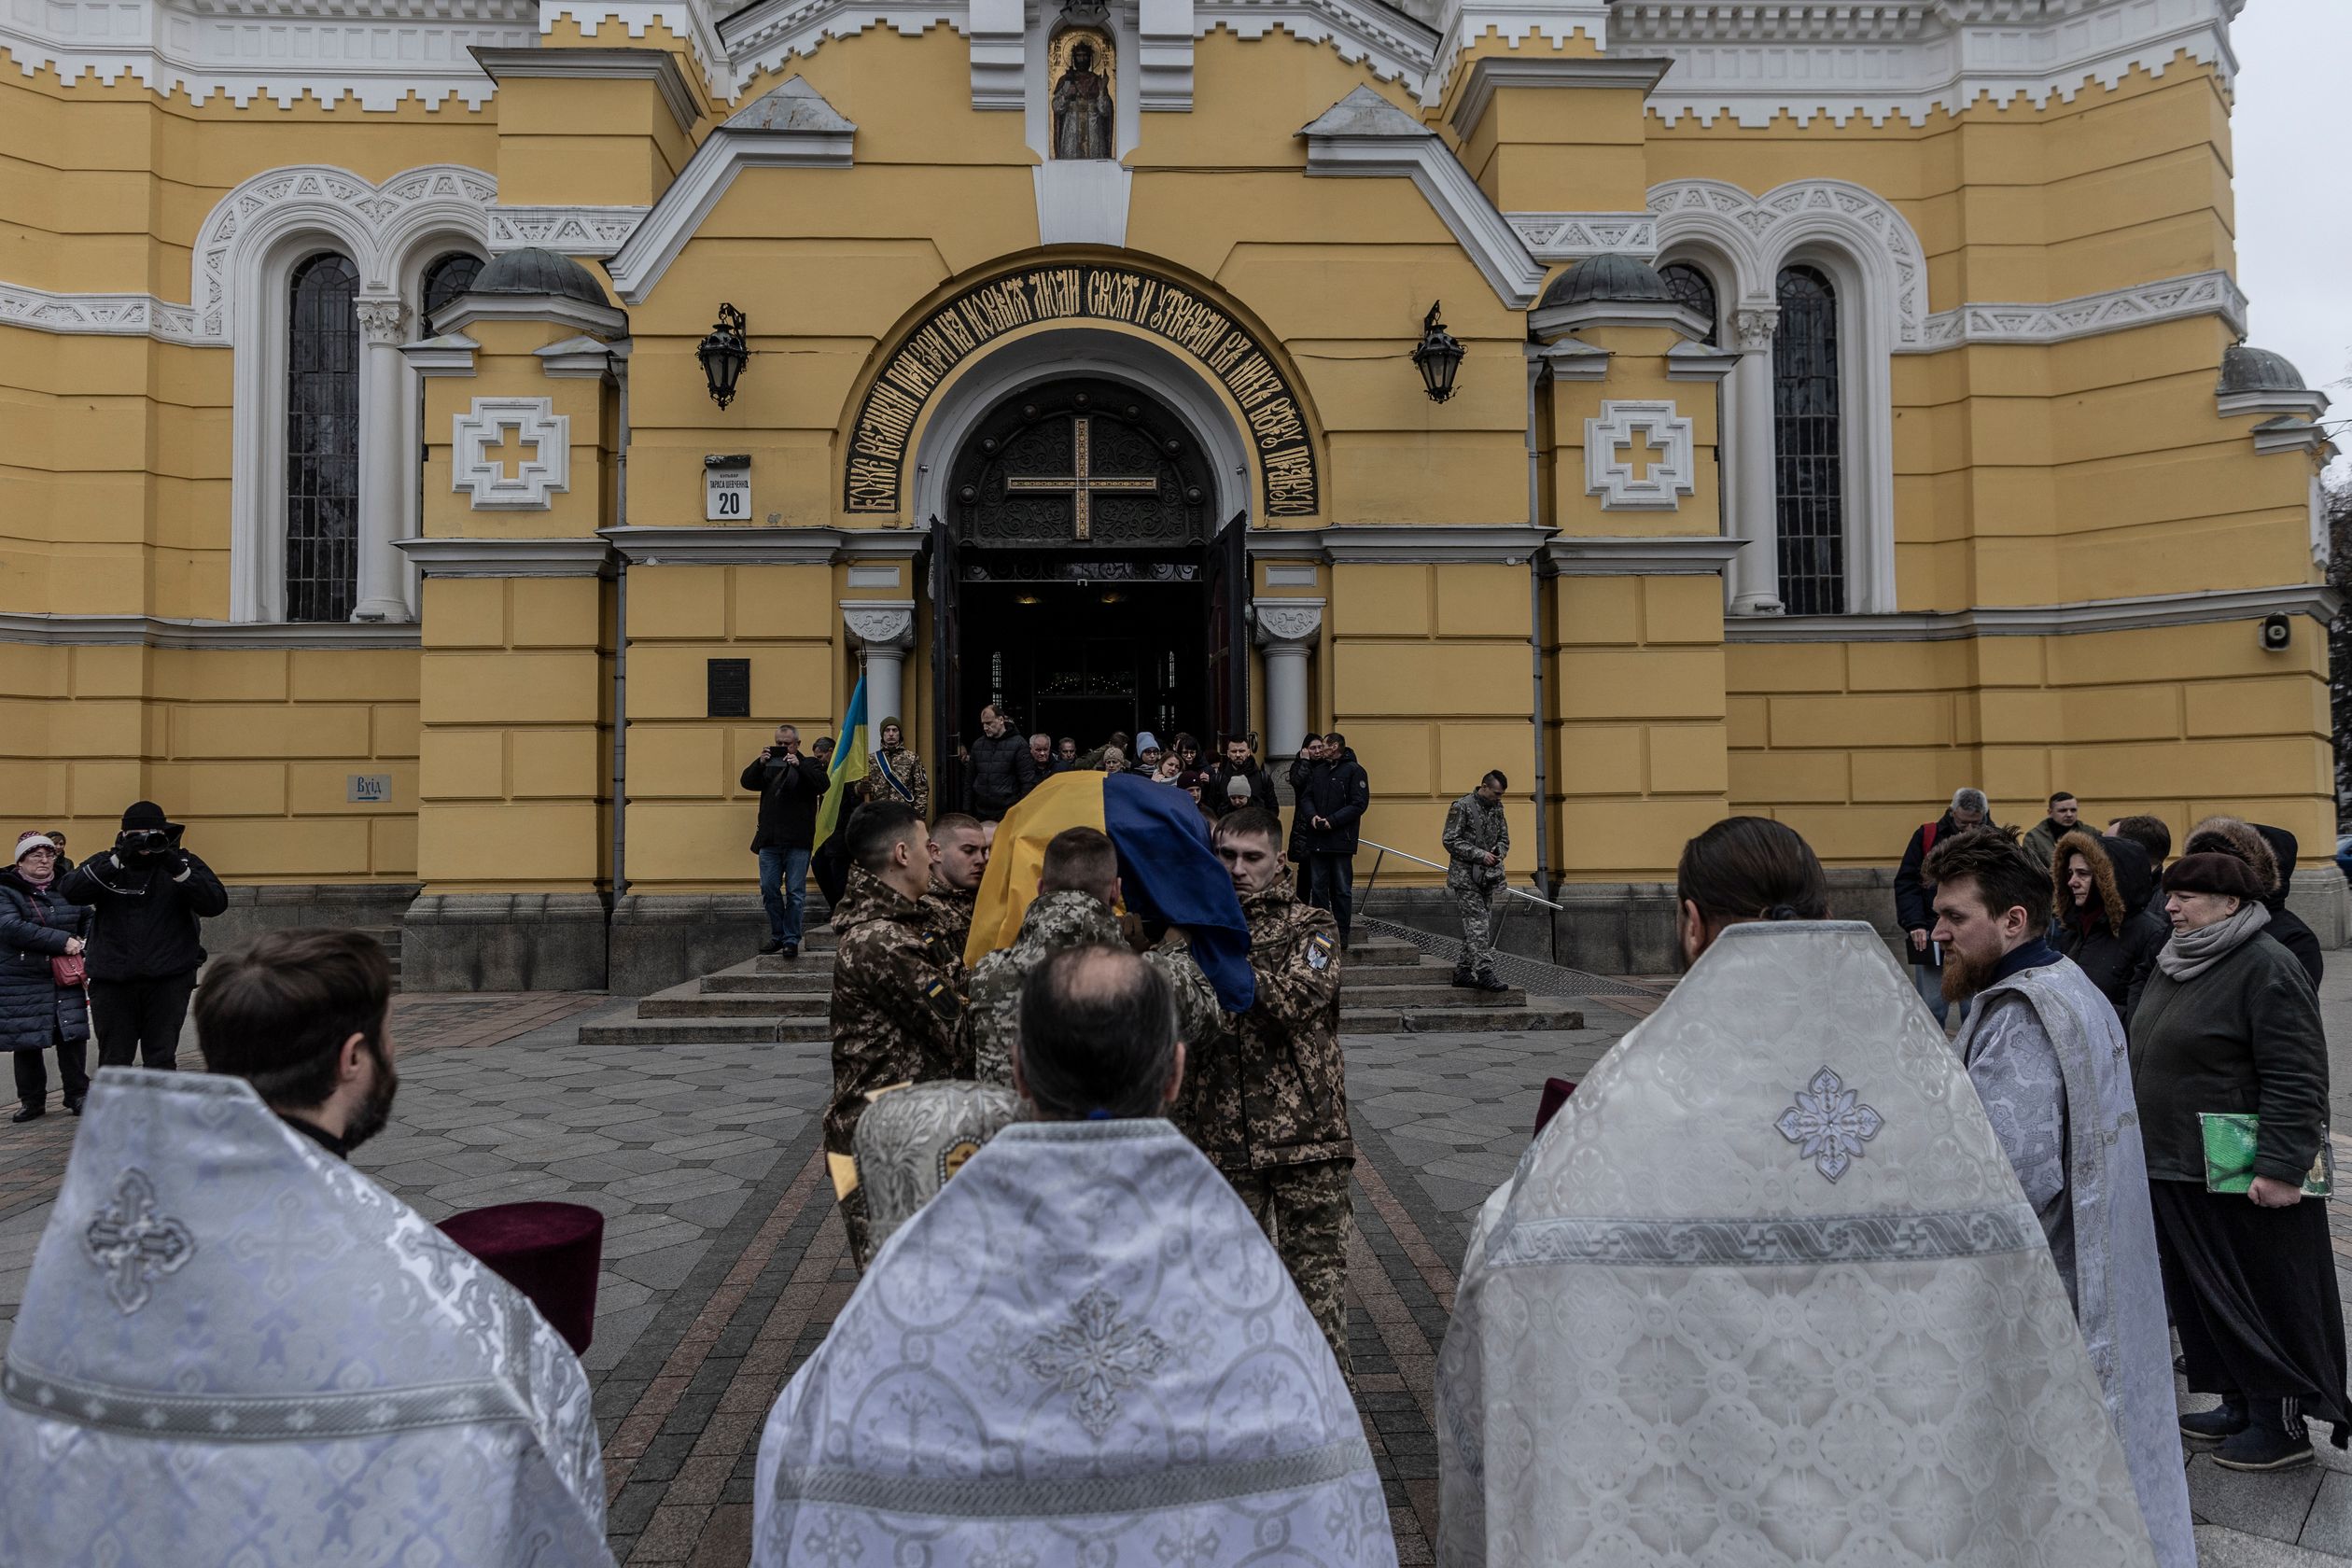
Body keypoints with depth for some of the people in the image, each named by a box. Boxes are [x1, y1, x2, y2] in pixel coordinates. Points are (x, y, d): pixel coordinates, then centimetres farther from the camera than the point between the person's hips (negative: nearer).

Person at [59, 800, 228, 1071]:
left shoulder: (184, 863, 4)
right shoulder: (105, 864, 7)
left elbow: (216, 903, -9)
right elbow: (70, 892, -11)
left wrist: (178, 869, -20)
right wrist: (117, 860, -19)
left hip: (168, 980, -1)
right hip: (112, 981, 1)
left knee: (161, 1063, 1)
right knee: (112, 1065, 7)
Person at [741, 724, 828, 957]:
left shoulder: (809, 765, 6)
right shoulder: (768, 764, 14)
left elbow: (822, 784, -11)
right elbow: (747, 781, 3)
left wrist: (799, 765, -19)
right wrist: (759, 762, -12)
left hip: (798, 842, -3)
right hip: (770, 841, 3)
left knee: (795, 892, -1)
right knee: (769, 889, 6)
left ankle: (791, 940, 5)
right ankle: (777, 936, 19)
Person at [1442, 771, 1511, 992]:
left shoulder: (1497, 808, 12)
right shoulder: (1462, 807, -10)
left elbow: (1504, 838, 21)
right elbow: (1449, 840, -14)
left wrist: (1499, 853, -2)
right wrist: (1480, 855, -19)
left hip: (1487, 876, 8)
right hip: (1465, 876, -8)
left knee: (1480, 925, 8)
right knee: (1477, 922, -16)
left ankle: (1464, 972, 15)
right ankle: (1484, 971, -22)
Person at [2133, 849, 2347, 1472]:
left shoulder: (2266, 967, -16)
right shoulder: (2175, 964, 11)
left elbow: (2296, 1078, -20)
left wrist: (2280, 1168, -23)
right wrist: (2144, 1141, 22)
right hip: (2176, 1169, 9)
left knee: (2264, 1297, 4)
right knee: (2206, 1296, 15)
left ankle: (2283, 1423, 16)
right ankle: (2239, 1406, 28)